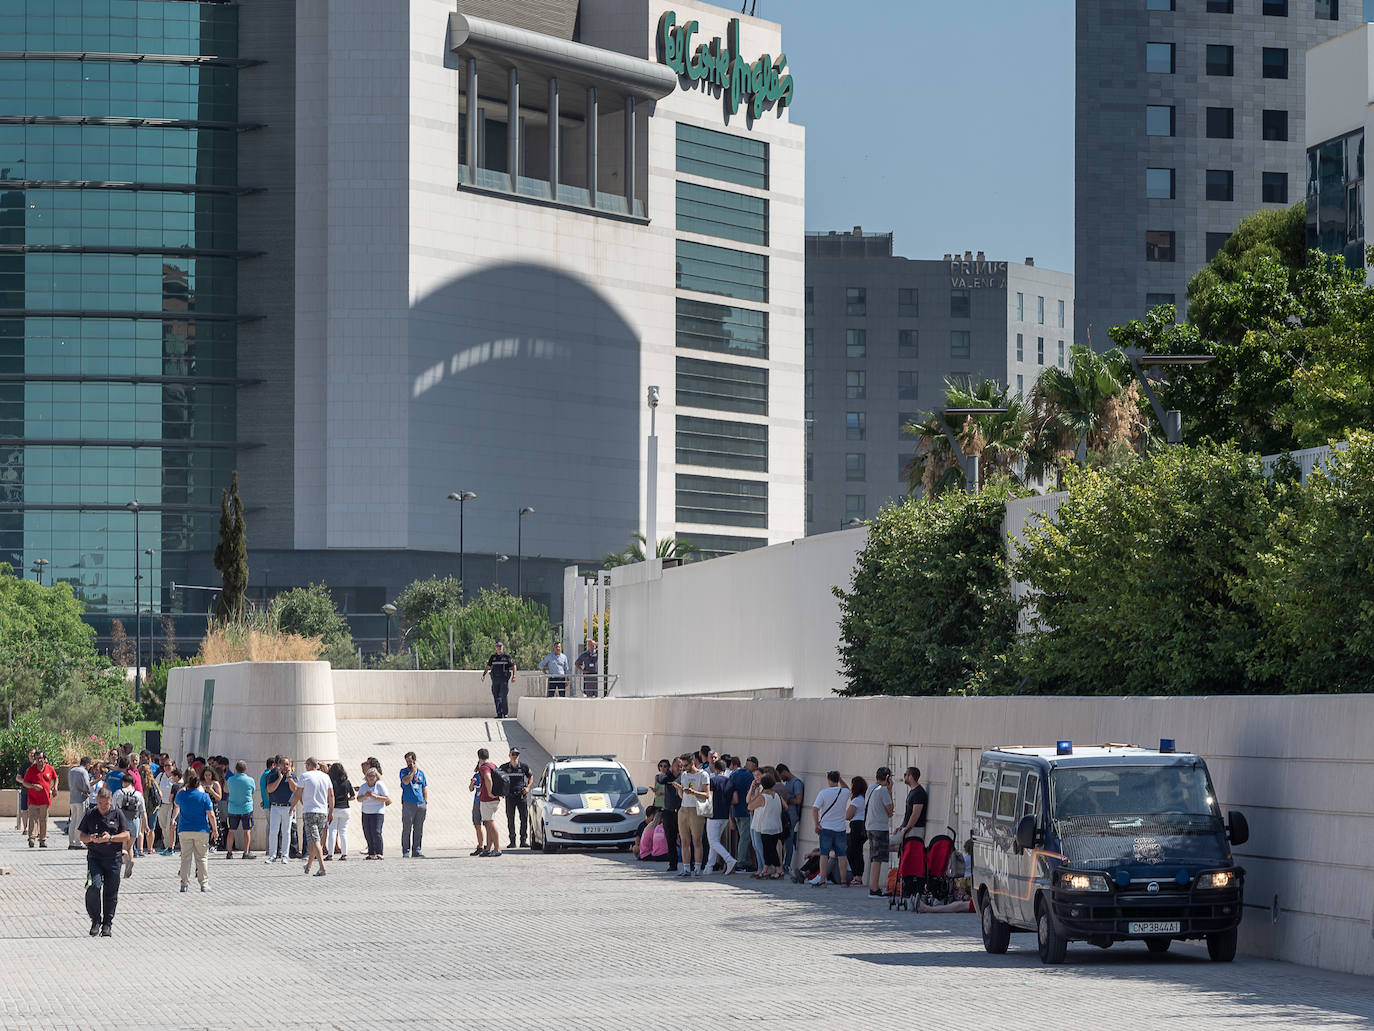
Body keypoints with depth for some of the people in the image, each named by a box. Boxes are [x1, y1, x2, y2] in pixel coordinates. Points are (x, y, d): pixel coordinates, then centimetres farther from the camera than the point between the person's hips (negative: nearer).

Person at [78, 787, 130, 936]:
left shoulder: (117, 814, 4)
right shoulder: (90, 814, 6)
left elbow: (126, 835, 1)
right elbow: (82, 835, 10)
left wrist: (110, 838, -16)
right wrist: (91, 838, -13)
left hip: (113, 858, 0)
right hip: (94, 857, 0)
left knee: (111, 892, 4)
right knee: (94, 886, -19)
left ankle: (107, 924, 16)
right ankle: (95, 920, -4)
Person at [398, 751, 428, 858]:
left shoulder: (421, 772, 16)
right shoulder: (404, 772, 5)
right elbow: (406, 781, -16)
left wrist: (426, 802, 11)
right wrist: (413, 771, -6)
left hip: (421, 804, 4)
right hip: (408, 804, -4)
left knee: (418, 829, 4)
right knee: (407, 828, -4)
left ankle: (416, 850, 8)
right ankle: (406, 851, 0)